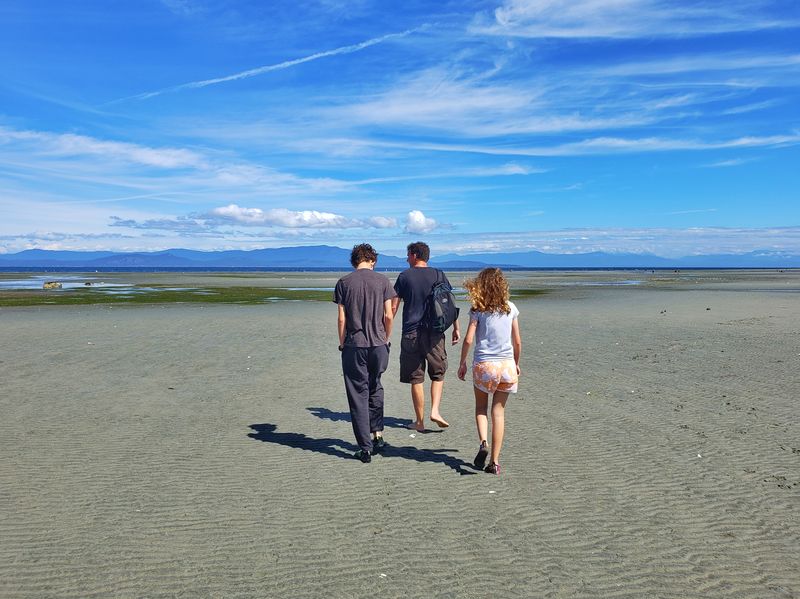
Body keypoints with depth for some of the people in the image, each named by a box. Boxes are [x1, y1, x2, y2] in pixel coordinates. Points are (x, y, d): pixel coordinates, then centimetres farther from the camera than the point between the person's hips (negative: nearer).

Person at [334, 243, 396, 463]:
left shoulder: (344, 282, -1)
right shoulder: (382, 281, 0)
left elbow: (341, 318, -3)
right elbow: (388, 315, -1)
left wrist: (342, 343, 8)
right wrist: (386, 338, 12)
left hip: (354, 346, -1)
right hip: (378, 345, 2)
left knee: (358, 395, 5)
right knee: (375, 389, 22)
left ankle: (365, 448, 7)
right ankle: (377, 435, 24)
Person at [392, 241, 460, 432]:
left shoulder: (404, 276, 2)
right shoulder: (438, 275, 5)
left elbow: (393, 307, 1)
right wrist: (456, 328, 10)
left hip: (411, 333, 0)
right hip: (434, 333, 1)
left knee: (416, 379, 6)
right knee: (438, 374, 15)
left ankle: (420, 421, 13)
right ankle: (435, 411, -1)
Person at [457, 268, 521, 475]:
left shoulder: (478, 310, -5)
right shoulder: (510, 308, 3)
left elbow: (468, 340, -8)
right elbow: (517, 341, 7)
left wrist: (462, 363, 4)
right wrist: (516, 363, 21)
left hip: (483, 364, -2)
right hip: (506, 365, 2)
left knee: (481, 407, 17)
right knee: (498, 412, 8)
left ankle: (482, 443, -7)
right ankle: (495, 461, 9)